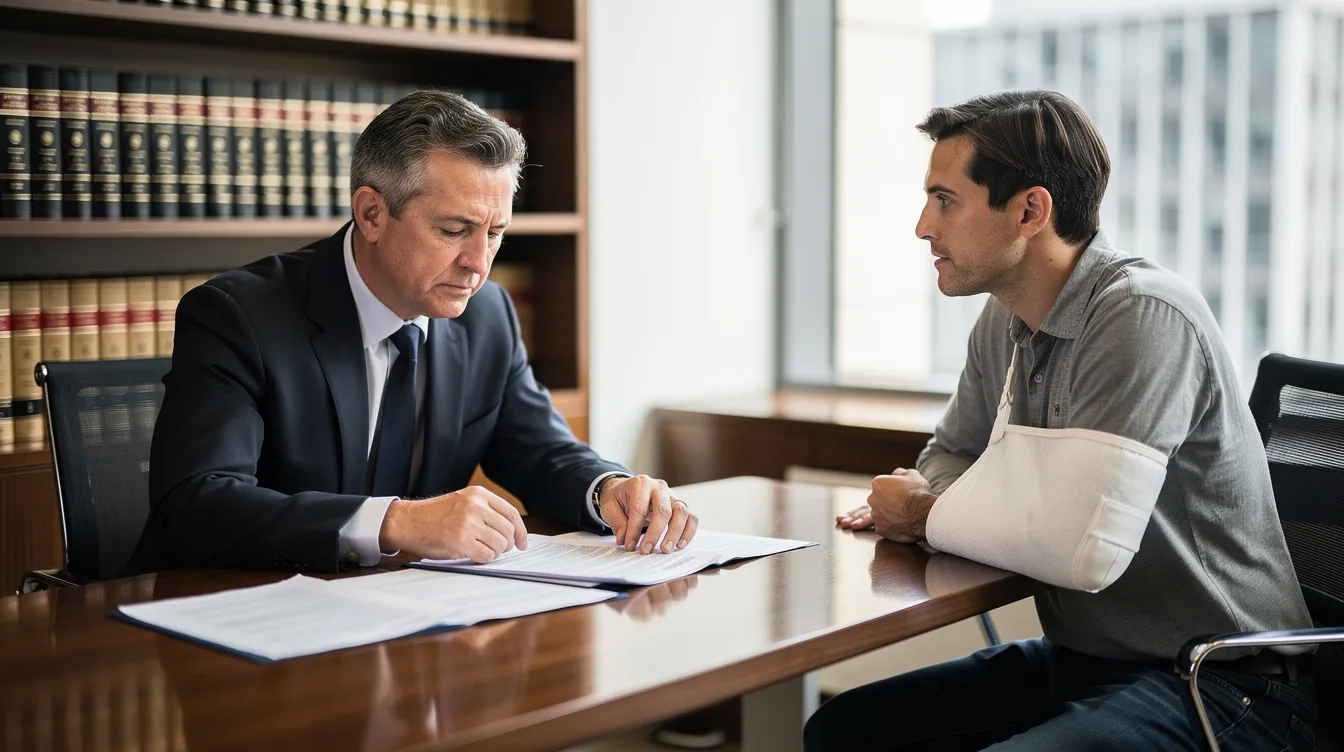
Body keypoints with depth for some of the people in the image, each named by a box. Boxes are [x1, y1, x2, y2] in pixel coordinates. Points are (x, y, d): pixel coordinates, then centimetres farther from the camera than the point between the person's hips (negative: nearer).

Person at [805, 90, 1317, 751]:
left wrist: (925, 513, -13)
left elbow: (1084, 546, -31)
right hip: (1079, 659, 9)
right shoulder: (1004, 322, 5)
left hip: (1215, 688, -8)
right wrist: (918, 500, -5)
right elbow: (953, 453, 20)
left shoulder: (1142, 316, -23)